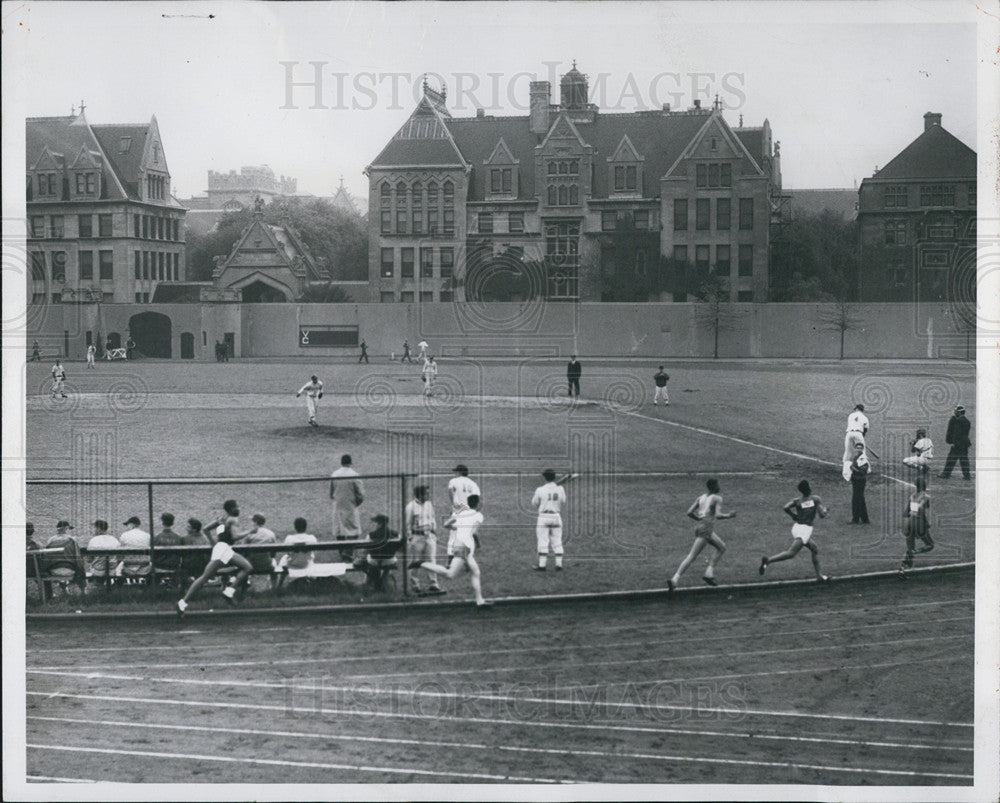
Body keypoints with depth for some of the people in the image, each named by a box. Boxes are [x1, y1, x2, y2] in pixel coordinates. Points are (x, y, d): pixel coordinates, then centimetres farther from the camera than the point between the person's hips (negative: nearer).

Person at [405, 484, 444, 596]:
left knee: (432, 561, 2)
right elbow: (407, 524, -7)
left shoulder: (429, 504, 12)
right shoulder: (411, 506, -8)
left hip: (429, 536, 6)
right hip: (416, 537, -6)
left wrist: (435, 534, 17)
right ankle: (416, 587, 9)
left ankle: (433, 585, 5)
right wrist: (410, 537, -10)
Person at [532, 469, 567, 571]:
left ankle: (542, 565, -1)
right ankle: (559, 564, 6)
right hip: (557, 517, 3)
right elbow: (563, 502, 13)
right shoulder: (560, 489, -2)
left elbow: (534, 504, 4)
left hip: (544, 517, -3)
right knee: (557, 542, 9)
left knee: (543, 542, 1)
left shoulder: (540, 490, -9)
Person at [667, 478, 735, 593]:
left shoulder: (701, 497, 14)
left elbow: (689, 513, 8)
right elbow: (718, 515, -19)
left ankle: (709, 573, 10)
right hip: (707, 529, -8)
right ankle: (674, 580, -18)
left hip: (700, 526, 8)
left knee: (722, 547, 21)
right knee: (692, 556, -10)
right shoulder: (717, 498, -6)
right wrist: (729, 516, -3)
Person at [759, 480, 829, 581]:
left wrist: (794, 515, 12)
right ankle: (768, 560, -32)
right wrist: (825, 511, 16)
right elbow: (822, 515, -7)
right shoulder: (816, 499, -1)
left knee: (815, 550, 23)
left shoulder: (797, 501, 9)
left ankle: (819, 575, 25)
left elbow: (785, 508, -5)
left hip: (796, 527, 7)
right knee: (791, 553, -17)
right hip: (805, 528, -7)